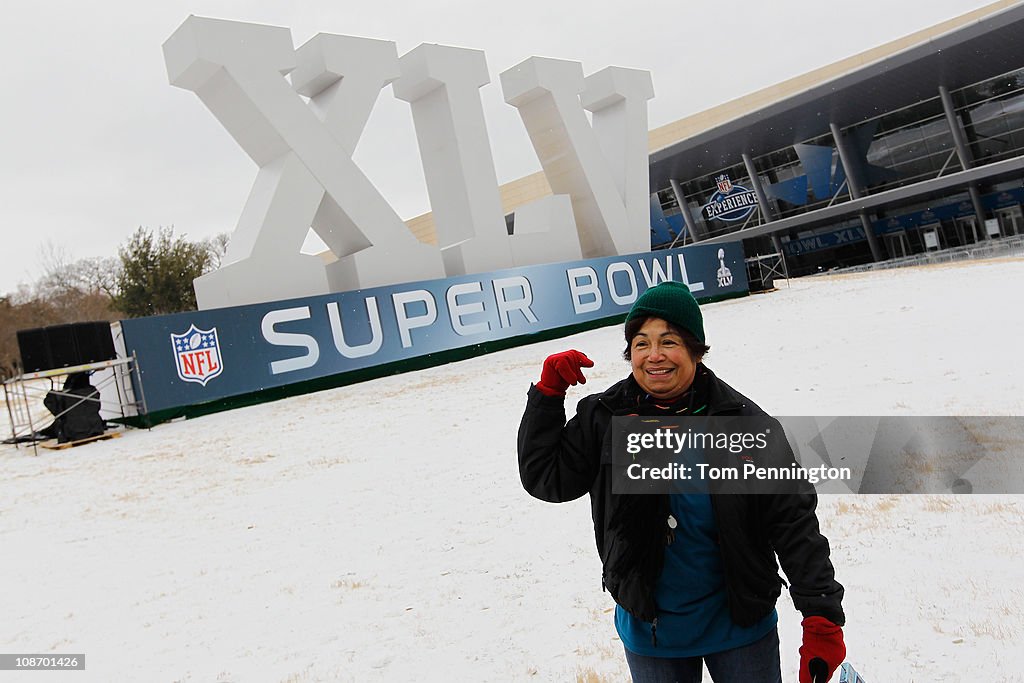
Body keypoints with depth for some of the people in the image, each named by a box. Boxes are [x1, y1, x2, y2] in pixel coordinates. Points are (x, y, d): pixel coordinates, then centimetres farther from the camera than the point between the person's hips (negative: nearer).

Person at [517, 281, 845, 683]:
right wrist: (548, 393, -13)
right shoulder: (604, 419, -9)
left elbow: (793, 522, -12)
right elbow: (544, 479, -6)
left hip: (741, 625, -1)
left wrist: (822, 617, -16)